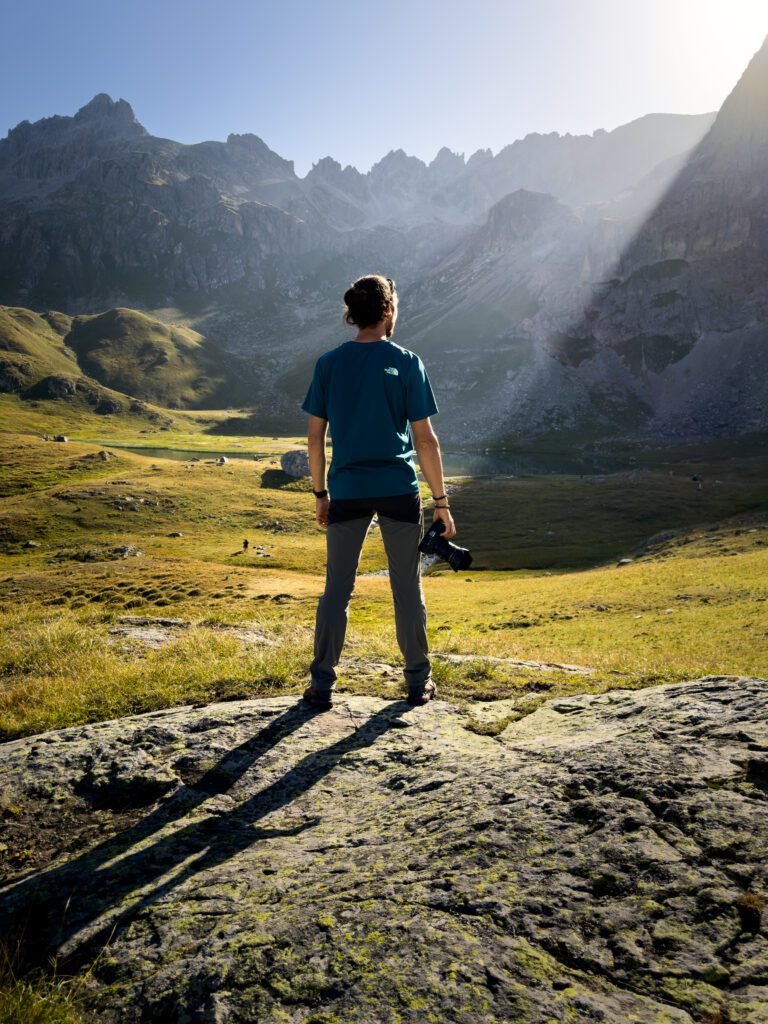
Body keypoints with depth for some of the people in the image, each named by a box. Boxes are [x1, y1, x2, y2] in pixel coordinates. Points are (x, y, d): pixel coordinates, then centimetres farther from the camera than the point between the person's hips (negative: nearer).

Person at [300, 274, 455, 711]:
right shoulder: (406, 362, -3)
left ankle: (322, 684, 15)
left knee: (337, 589, 9)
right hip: (399, 491, -1)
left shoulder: (329, 364, 3)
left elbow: (315, 437, 4)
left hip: (347, 492, 2)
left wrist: (321, 493, 14)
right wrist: (441, 500, 2)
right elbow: (425, 439, -4)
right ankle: (419, 681, 22)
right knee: (408, 587, 10)